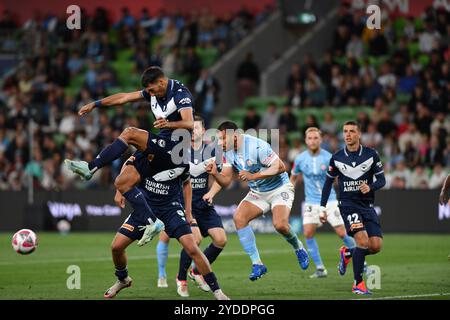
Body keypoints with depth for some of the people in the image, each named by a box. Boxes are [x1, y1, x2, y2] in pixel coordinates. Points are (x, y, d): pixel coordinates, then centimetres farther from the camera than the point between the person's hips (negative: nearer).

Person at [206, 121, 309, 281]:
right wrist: (215, 174, -25)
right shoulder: (228, 152, -4)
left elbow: (281, 167, -26)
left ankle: (299, 248, 7)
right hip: (257, 192, 7)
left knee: (280, 225, -28)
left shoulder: (257, 146, -26)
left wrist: (254, 176, -31)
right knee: (239, 218, -18)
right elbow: (225, 181, -2)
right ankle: (257, 264, -13)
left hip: (279, 188, -7)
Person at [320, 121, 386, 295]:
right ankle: (358, 284, -12)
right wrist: (322, 207, 10)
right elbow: (328, 182, 12)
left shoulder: (371, 154, -1)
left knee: (376, 246, -7)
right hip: (347, 204, -2)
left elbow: (381, 179, 3)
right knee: (362, 240, -23)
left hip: (367, 205, 2)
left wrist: (370, 187, -19)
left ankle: (347, 253, 25)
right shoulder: (337, 158, 1)